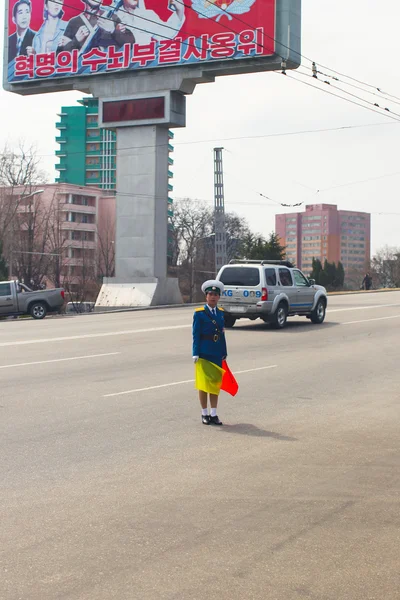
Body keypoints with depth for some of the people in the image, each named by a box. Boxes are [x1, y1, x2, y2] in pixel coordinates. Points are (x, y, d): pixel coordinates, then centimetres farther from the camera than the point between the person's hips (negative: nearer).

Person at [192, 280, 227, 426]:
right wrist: (196, 353, -13)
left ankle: (214, 414, 16)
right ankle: (205, 414, 13)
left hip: (217, 353, 5)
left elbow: (222, 334, 12)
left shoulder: (221, 312, 9)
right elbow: (196, 335, -8)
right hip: (204, 352, -4)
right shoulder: (199, 313, -6)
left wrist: (224, 352, 11)